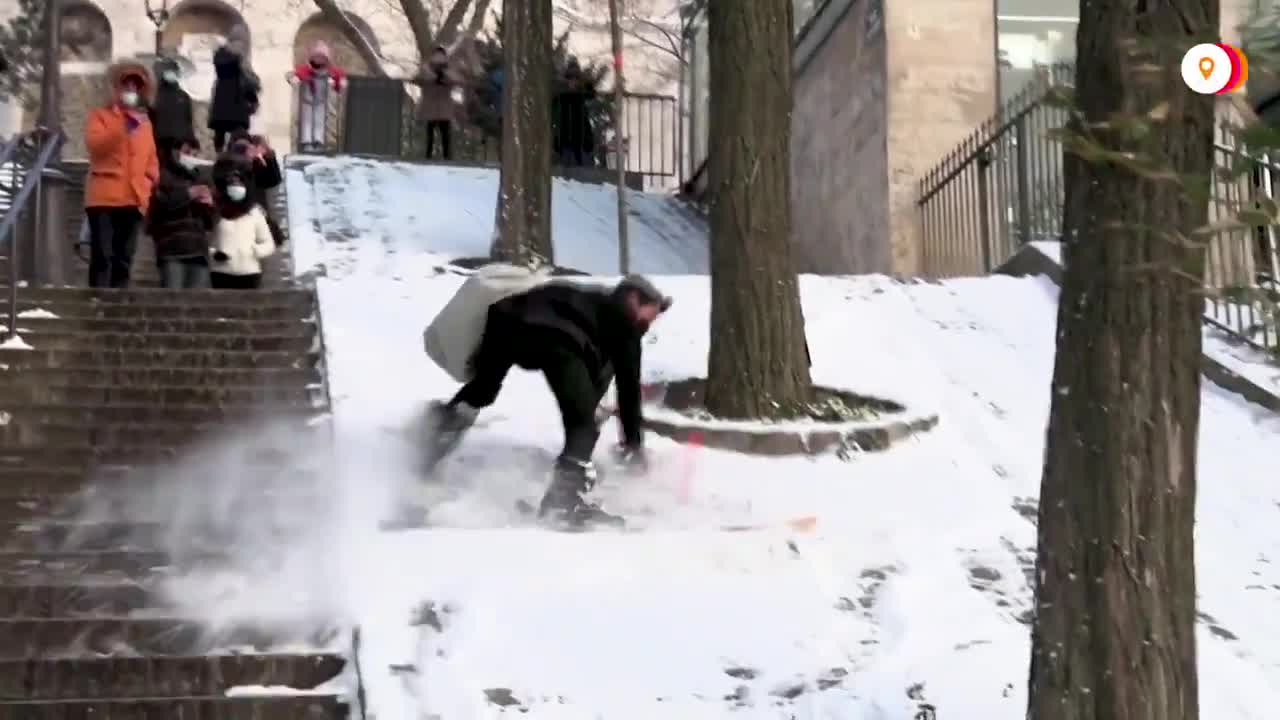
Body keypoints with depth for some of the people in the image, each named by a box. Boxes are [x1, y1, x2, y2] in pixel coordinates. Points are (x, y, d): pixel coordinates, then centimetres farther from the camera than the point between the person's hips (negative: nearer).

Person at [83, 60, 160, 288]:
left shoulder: (144, 122, 22)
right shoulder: (100, 115, 8)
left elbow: (152, 158, 24)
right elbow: (94, 144, -10)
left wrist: (149, 182, 6)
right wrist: (123, 127, -18)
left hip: (134, 199, 5)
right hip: (104, 197, -5)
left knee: (124, 260, 4)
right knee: (102, 256, -11)